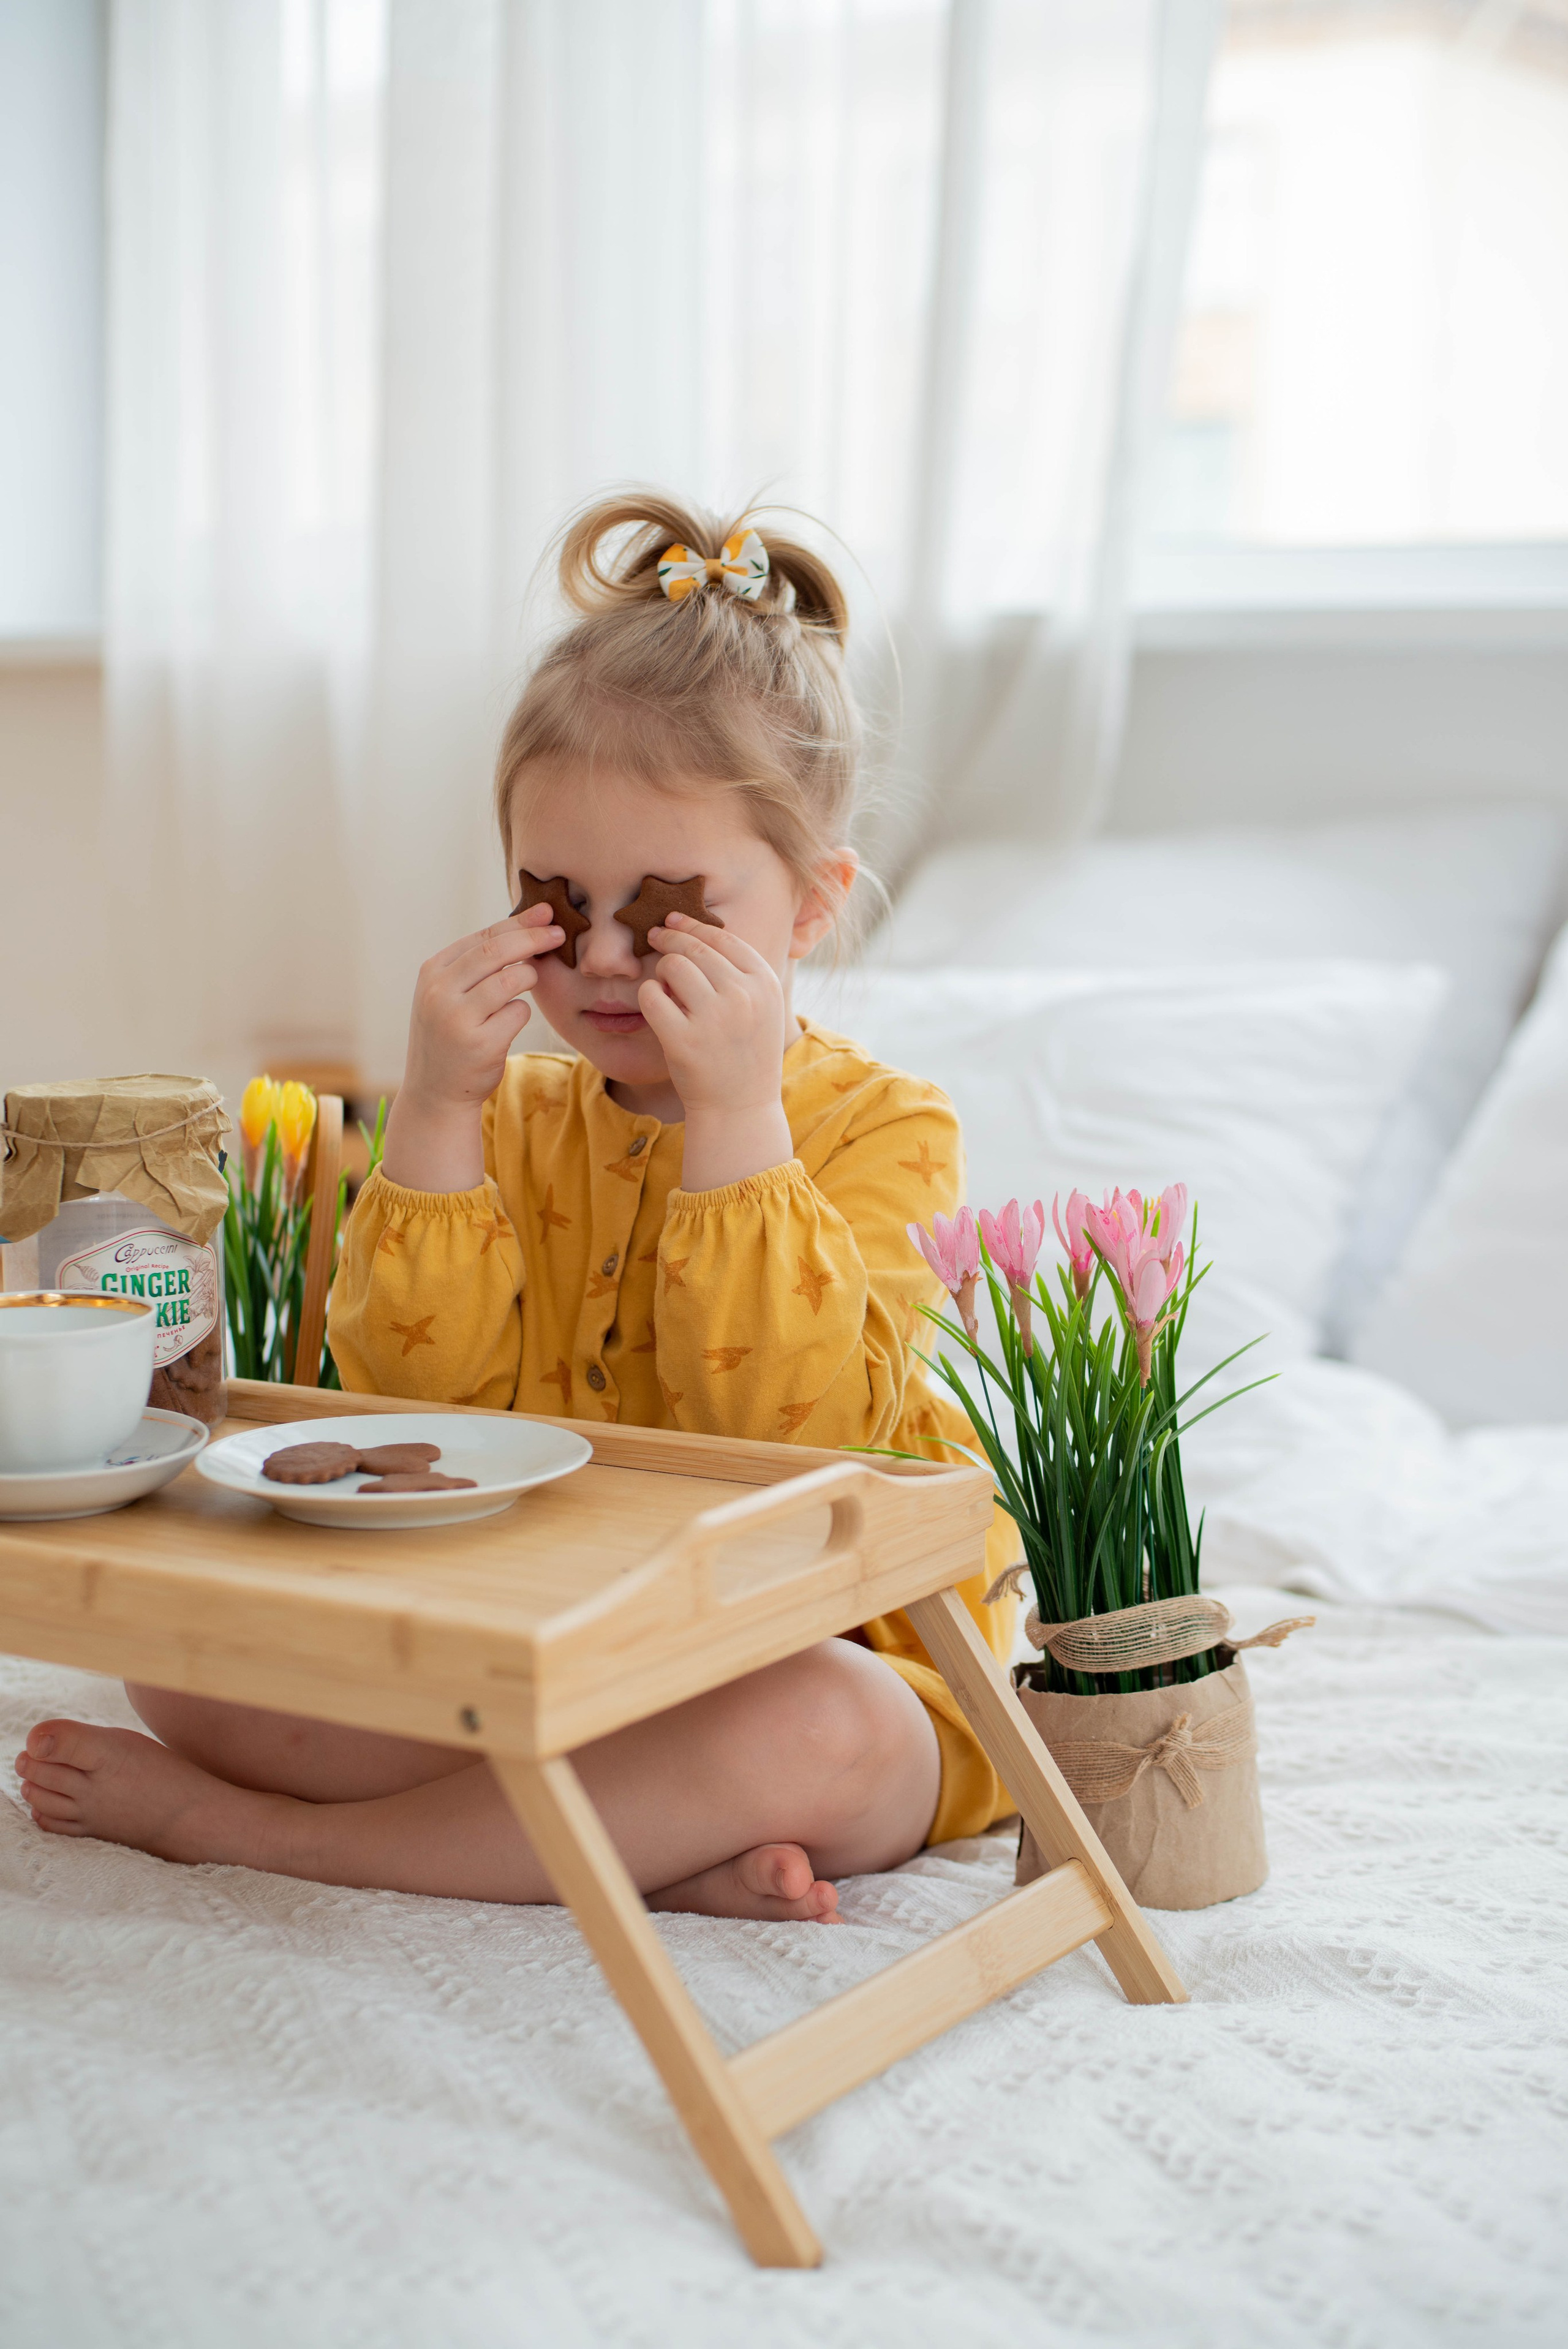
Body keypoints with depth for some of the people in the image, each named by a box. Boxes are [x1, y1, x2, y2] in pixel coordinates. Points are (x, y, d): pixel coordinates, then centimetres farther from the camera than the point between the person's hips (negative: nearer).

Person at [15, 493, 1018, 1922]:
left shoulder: (883, 1129, -9)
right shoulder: (513, 1119, 4)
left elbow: (793, 1421, -24)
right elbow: (420, 1409, -8)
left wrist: (734, 1113, -29)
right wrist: (435, 1113, -17)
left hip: (808, 1647, -4)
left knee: (818, 1737, -38)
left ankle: (233, 1820, -23)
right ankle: (655, 1833, -24)